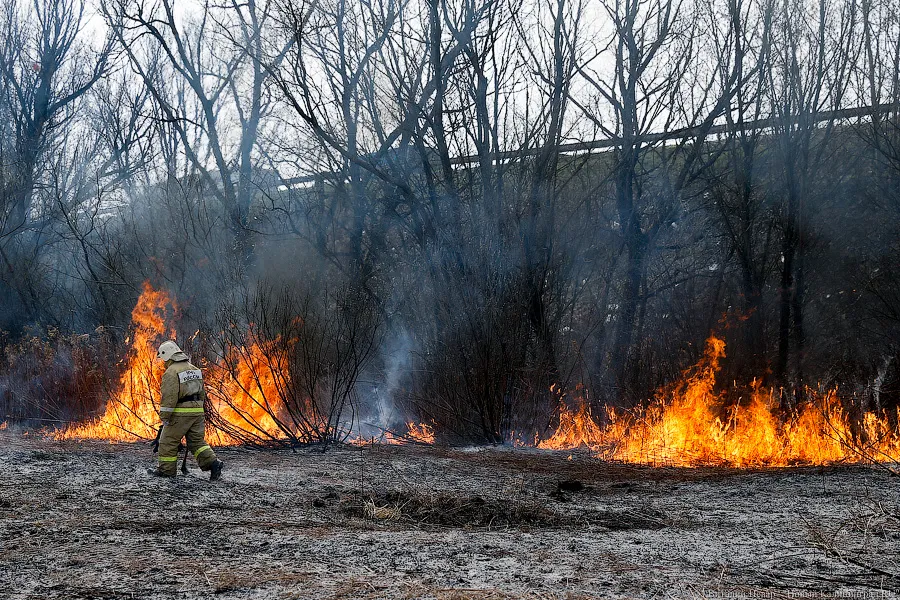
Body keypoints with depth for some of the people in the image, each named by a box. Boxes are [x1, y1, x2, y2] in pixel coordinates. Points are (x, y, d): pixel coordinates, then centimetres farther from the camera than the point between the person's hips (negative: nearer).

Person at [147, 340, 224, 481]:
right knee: (197, 441, 9)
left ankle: (167, 470, 12)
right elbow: (202, 392, 19)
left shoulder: (171, 372, -12)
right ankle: (213, 463, -7)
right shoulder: (194, 369, 14)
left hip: (180, 413, -7)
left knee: (168, 441, 6)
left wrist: (164, 417, -15)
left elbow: (169, 396, -18)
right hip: (197, 411, 7)